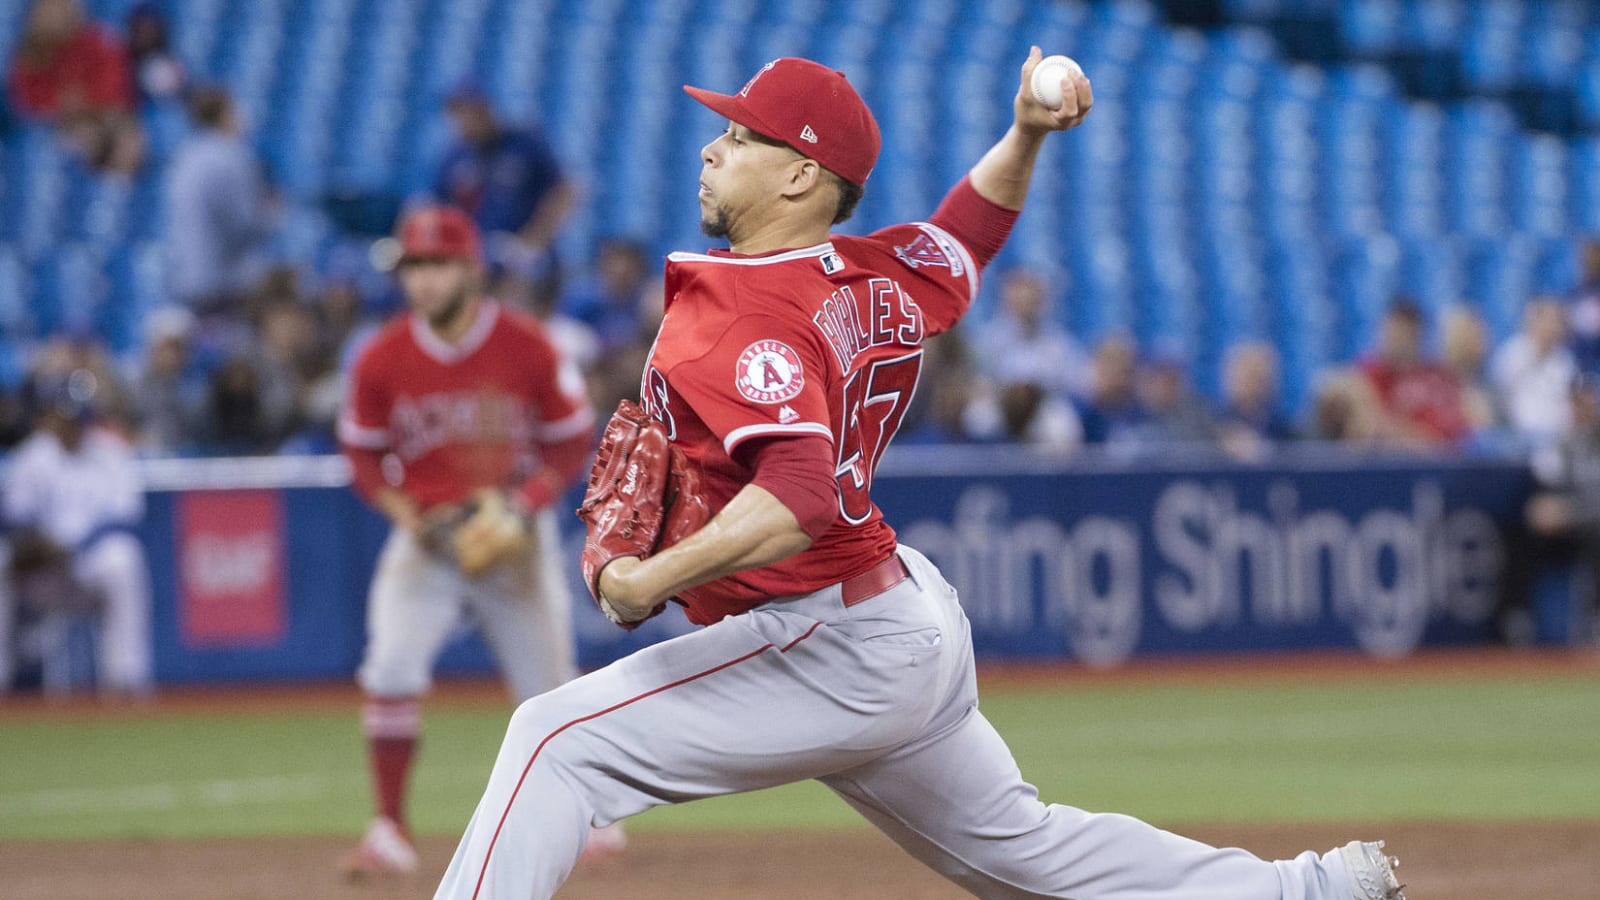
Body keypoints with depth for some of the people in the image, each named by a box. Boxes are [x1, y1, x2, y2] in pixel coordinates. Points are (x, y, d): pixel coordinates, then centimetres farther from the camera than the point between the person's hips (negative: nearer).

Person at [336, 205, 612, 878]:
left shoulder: (527, 348, -12)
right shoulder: (383, 360, -8)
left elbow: (571, 441, -2)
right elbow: (362, 452, 4)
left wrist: (526, 505, -17)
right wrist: (402, 511, -14)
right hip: (426, 535, 0)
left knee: (548, 683, 6)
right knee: (393, 666, -19)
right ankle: (389, 833, -14)